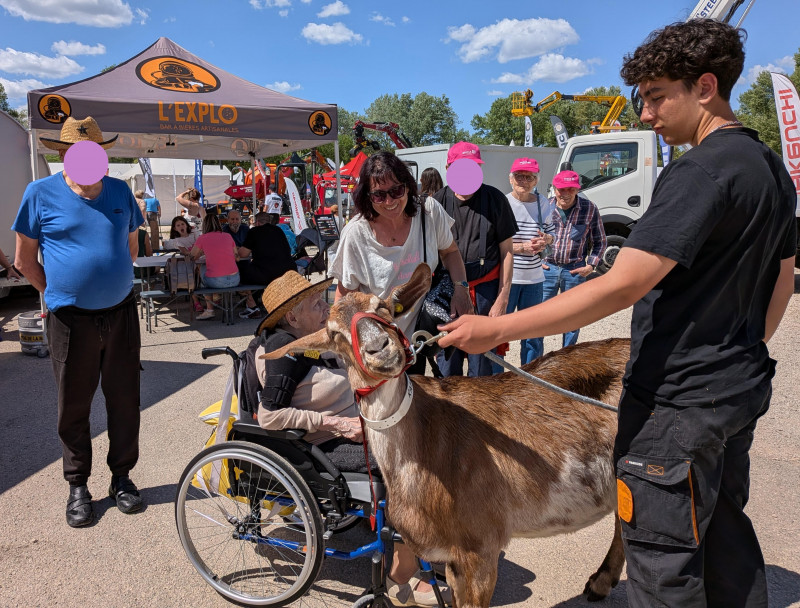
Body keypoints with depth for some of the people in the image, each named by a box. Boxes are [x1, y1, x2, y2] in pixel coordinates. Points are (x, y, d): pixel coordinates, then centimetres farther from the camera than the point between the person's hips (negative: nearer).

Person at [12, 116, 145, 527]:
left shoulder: (120, 192, 6)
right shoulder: (41, 193, -2)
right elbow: (25, 258, 3)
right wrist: (57, 293, 3)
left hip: (121, 313, 3)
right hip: (71, 320, -2)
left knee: (124, 399, 9)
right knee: (74, 405, 8)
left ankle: (122, 477, 25)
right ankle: (78, 486, 25)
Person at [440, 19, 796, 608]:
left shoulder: (701, 171, -20)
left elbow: (623, 286, -28)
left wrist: (497, 328, -27)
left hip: (679, 399, -10)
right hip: (742, 388, 10)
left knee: (664, 557, 3)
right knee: (725, 529, 23)